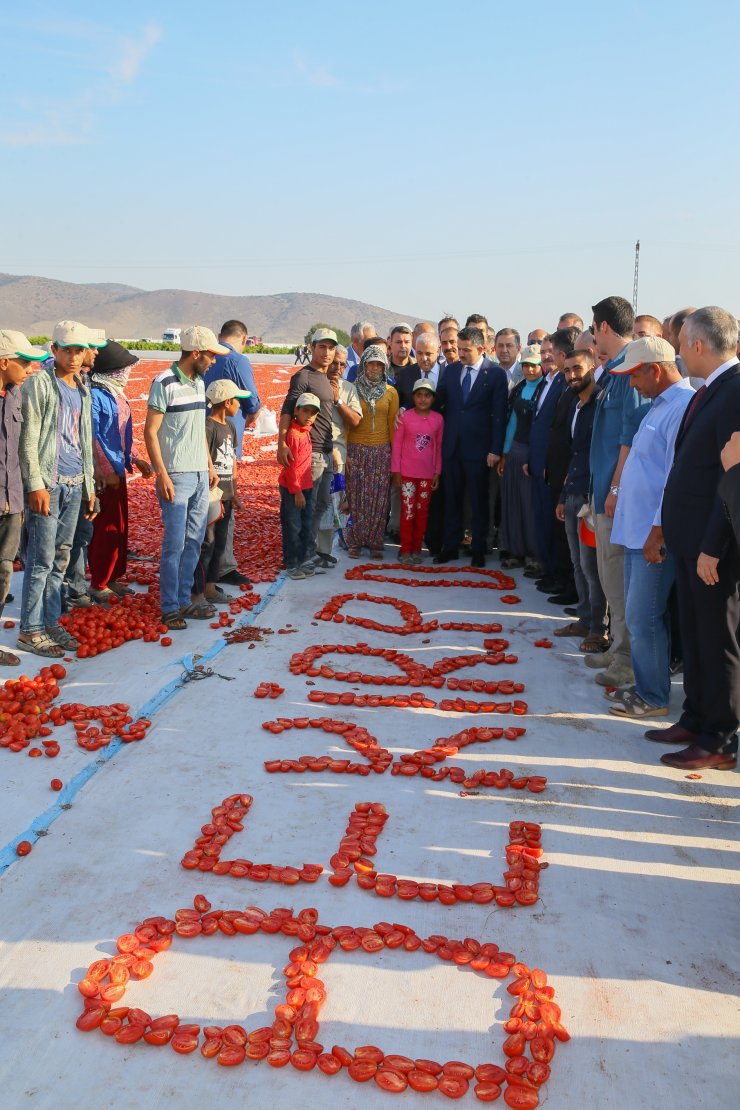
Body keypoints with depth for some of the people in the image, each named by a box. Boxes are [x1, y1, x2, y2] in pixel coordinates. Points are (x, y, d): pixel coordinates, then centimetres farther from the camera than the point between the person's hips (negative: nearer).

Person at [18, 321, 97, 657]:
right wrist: (36, 484, -16)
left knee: (60, 558, 11)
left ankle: (50, 622, 19)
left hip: (75, 484, 7)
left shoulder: (82, 389, 16)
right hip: (48, 483, -7)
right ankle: (30, 630, 4)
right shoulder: (39, 383, -6)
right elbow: (28, 438, -10)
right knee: (42, 560, -5)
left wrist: (90, 487, 18)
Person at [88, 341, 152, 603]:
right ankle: (98, 584, 6)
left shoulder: (115, 393, 13)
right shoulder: (96, 394, -15)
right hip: (104, 473, -9)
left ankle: (113, 577, 26)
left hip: (117, 469, 9)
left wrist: (133, 460, 19)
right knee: (107, 527, -4)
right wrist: (107, 470, -19)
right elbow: (93, 436, -18)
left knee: (120, 524, 14)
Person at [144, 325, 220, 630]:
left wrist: (210, 465, 17)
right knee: (175, 544, -4)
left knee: (194, 542, 10)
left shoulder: (199, 382, 13)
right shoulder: (164, 383, -11)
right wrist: (162, 475, -17)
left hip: (200, 475, 8)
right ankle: (169, 607, 6)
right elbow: (150, 432, -12)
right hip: (176, 476, -8)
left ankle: (184, 601, 20)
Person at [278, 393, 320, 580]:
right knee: (292, 527, 0)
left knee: (306, 526, 15)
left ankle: (303, 560, 25)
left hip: (306, 486, 9)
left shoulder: (306, 431, 8)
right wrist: (297, 491, -17)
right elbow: (290, 467, -19)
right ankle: (291, 565, 9)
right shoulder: (293, 434, -18)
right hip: (292, 488, -9)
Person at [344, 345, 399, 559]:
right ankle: (354, 542, 11)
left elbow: (392, 425, 8)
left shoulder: (391, 393, 5)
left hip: (382, 451, 1)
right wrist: (344, 452, -3)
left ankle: (375, 543, 12)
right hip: (356, 450, -1)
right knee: (356, 498, 1)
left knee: (378, 499, 2)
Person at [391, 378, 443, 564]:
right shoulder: (405, 416, -3)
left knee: (422, 511, 7)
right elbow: (396, 443, 0)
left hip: (427, 473, 2)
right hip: (407, 472, -2)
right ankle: (405, 550, 7)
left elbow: (438, 447, 8)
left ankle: (417, 549, 17)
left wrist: (437, 472, 6)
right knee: (408, 511, -1)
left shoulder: (438, 419, 3)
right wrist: (396, 470, -3)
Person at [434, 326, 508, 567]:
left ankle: (478, 550, 15)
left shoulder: (496, 374, -4)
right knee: (451, 499, 9)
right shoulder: (450, 370, 8)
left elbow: (499, 414, -7)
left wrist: (495, 450, -11)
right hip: (451, 446, 4)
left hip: (478, 448, -4)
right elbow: (438, 402, 12)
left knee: (479, 501, 5)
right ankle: (450, 547, 19)